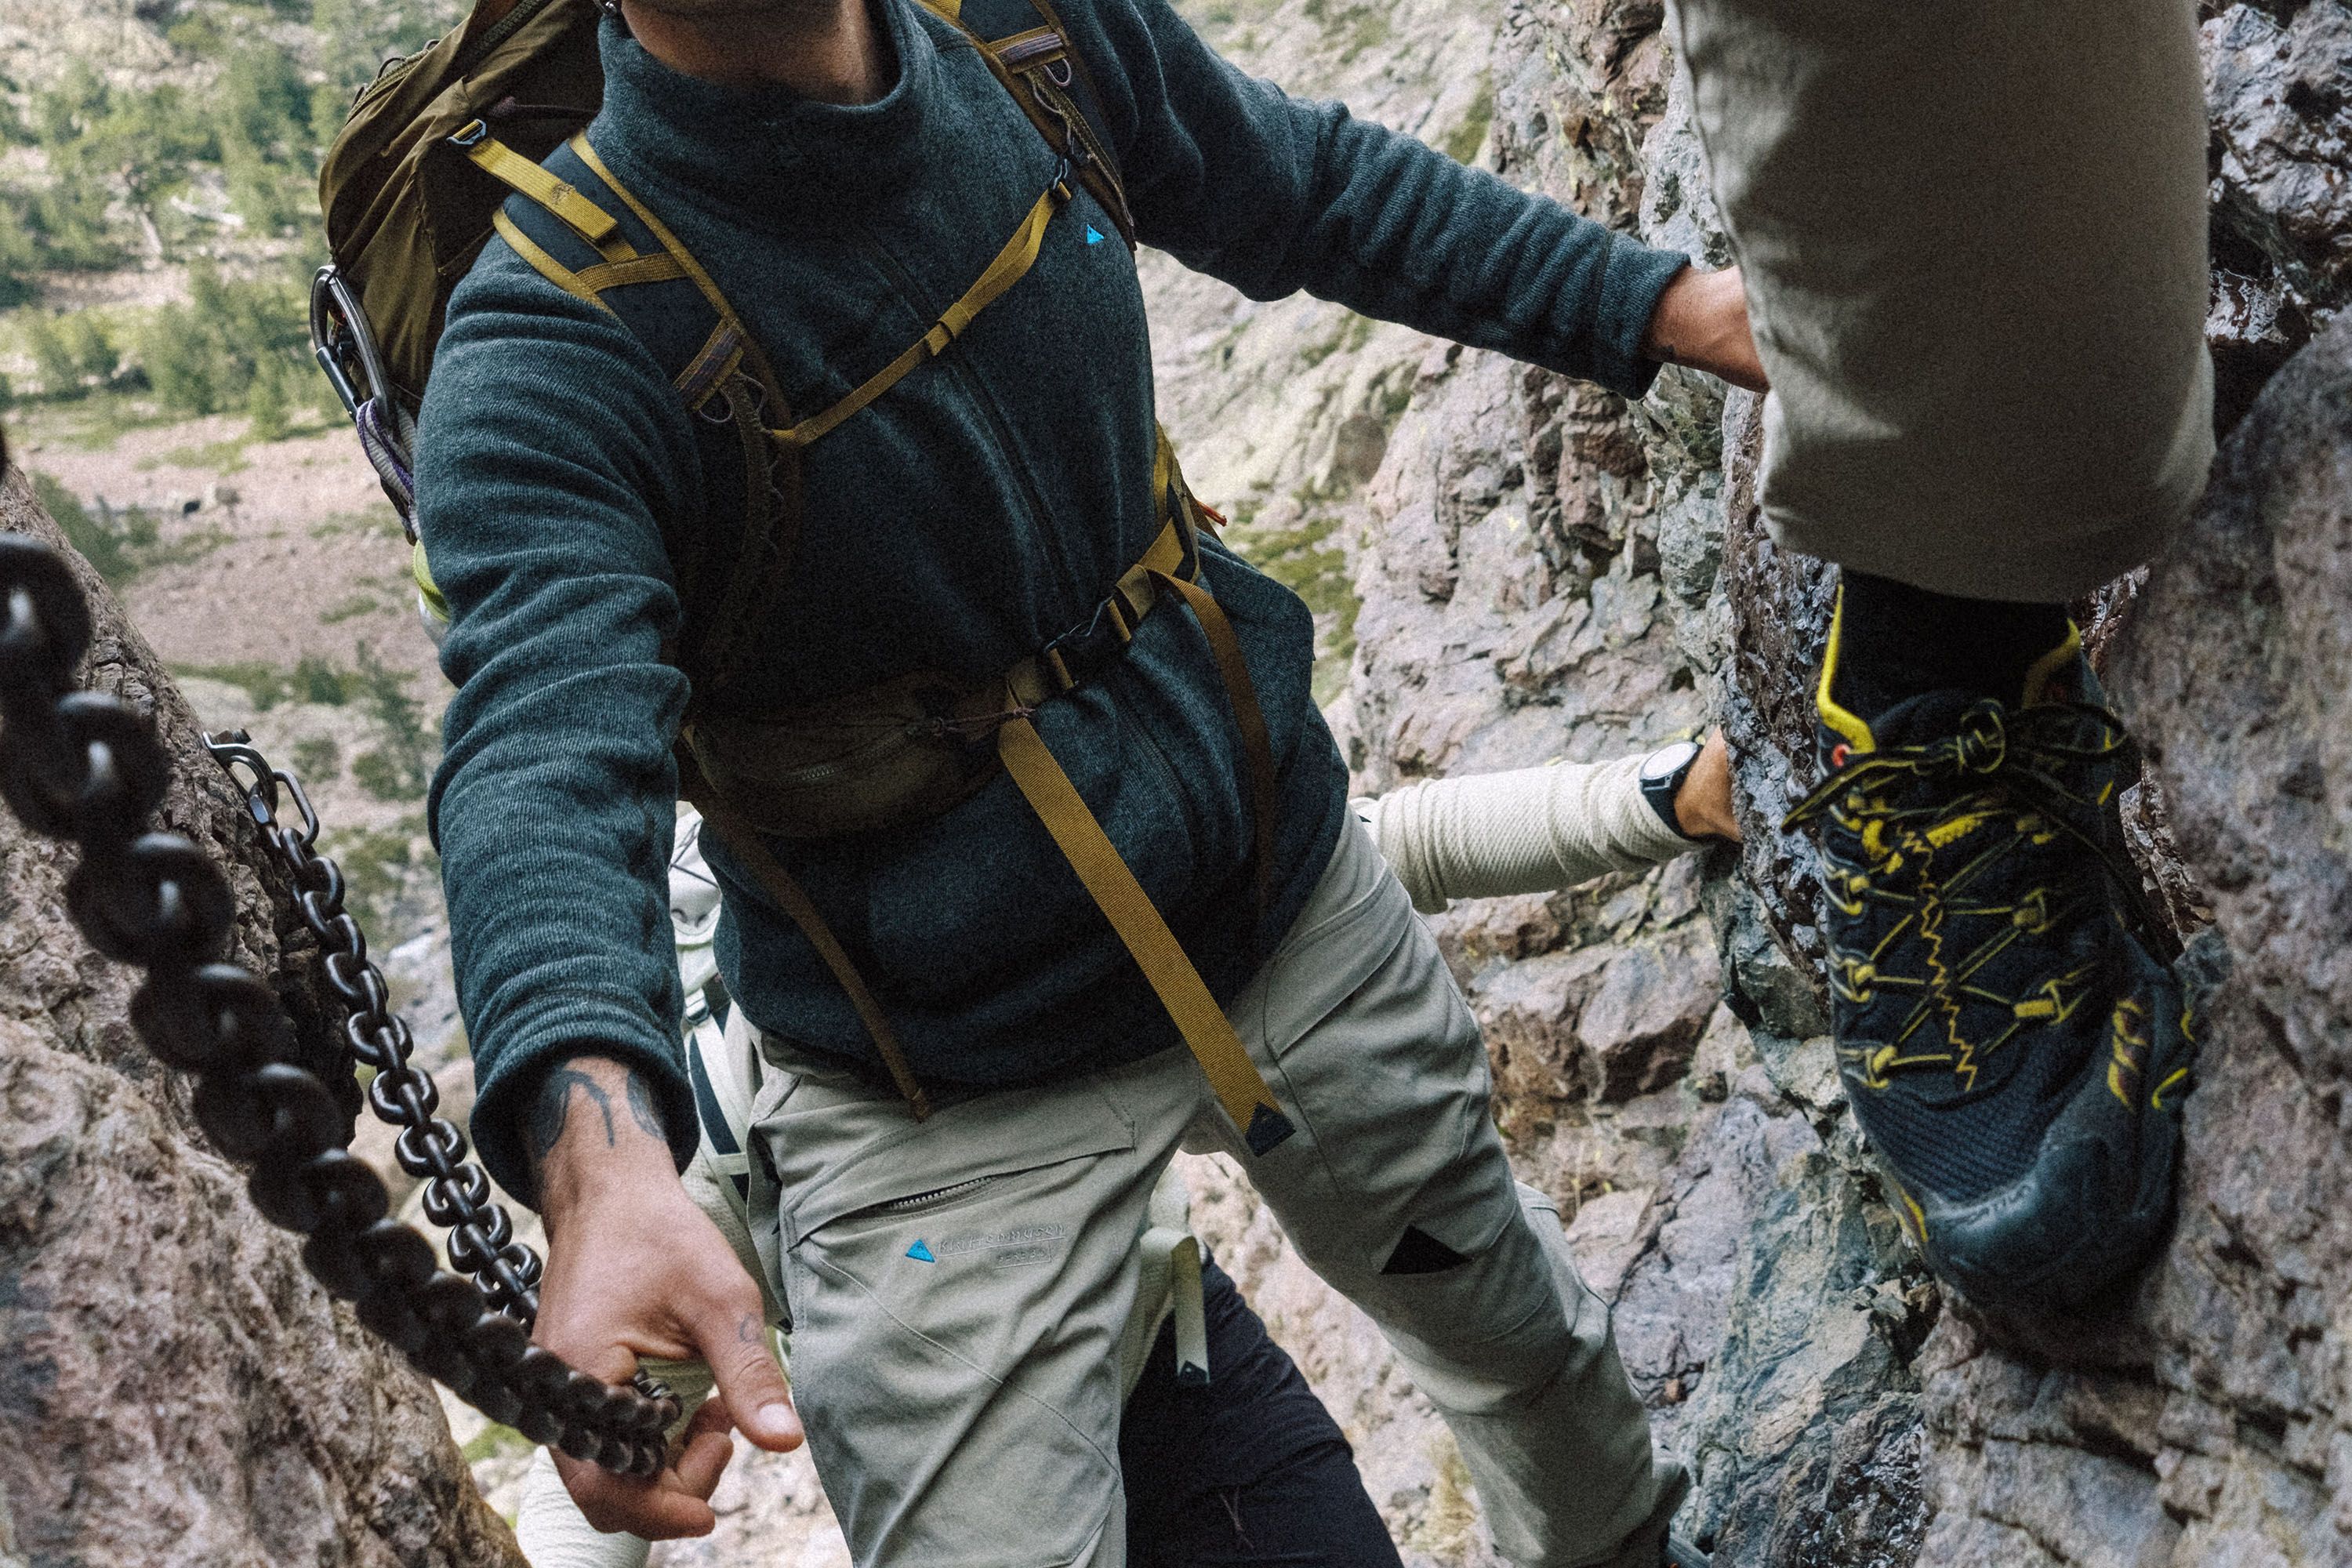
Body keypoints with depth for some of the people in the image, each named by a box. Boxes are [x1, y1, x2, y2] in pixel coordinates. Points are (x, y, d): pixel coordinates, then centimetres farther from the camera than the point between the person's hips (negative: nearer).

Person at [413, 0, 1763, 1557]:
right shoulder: (558, 340, -24)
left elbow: (1326, 192, 9)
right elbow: (544, 758, -39)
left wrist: (1681, 303, 6)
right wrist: (605, 1165, -57)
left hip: (1297, 903, 5)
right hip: (957, 1100, -5)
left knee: (1529, 1332, 26)